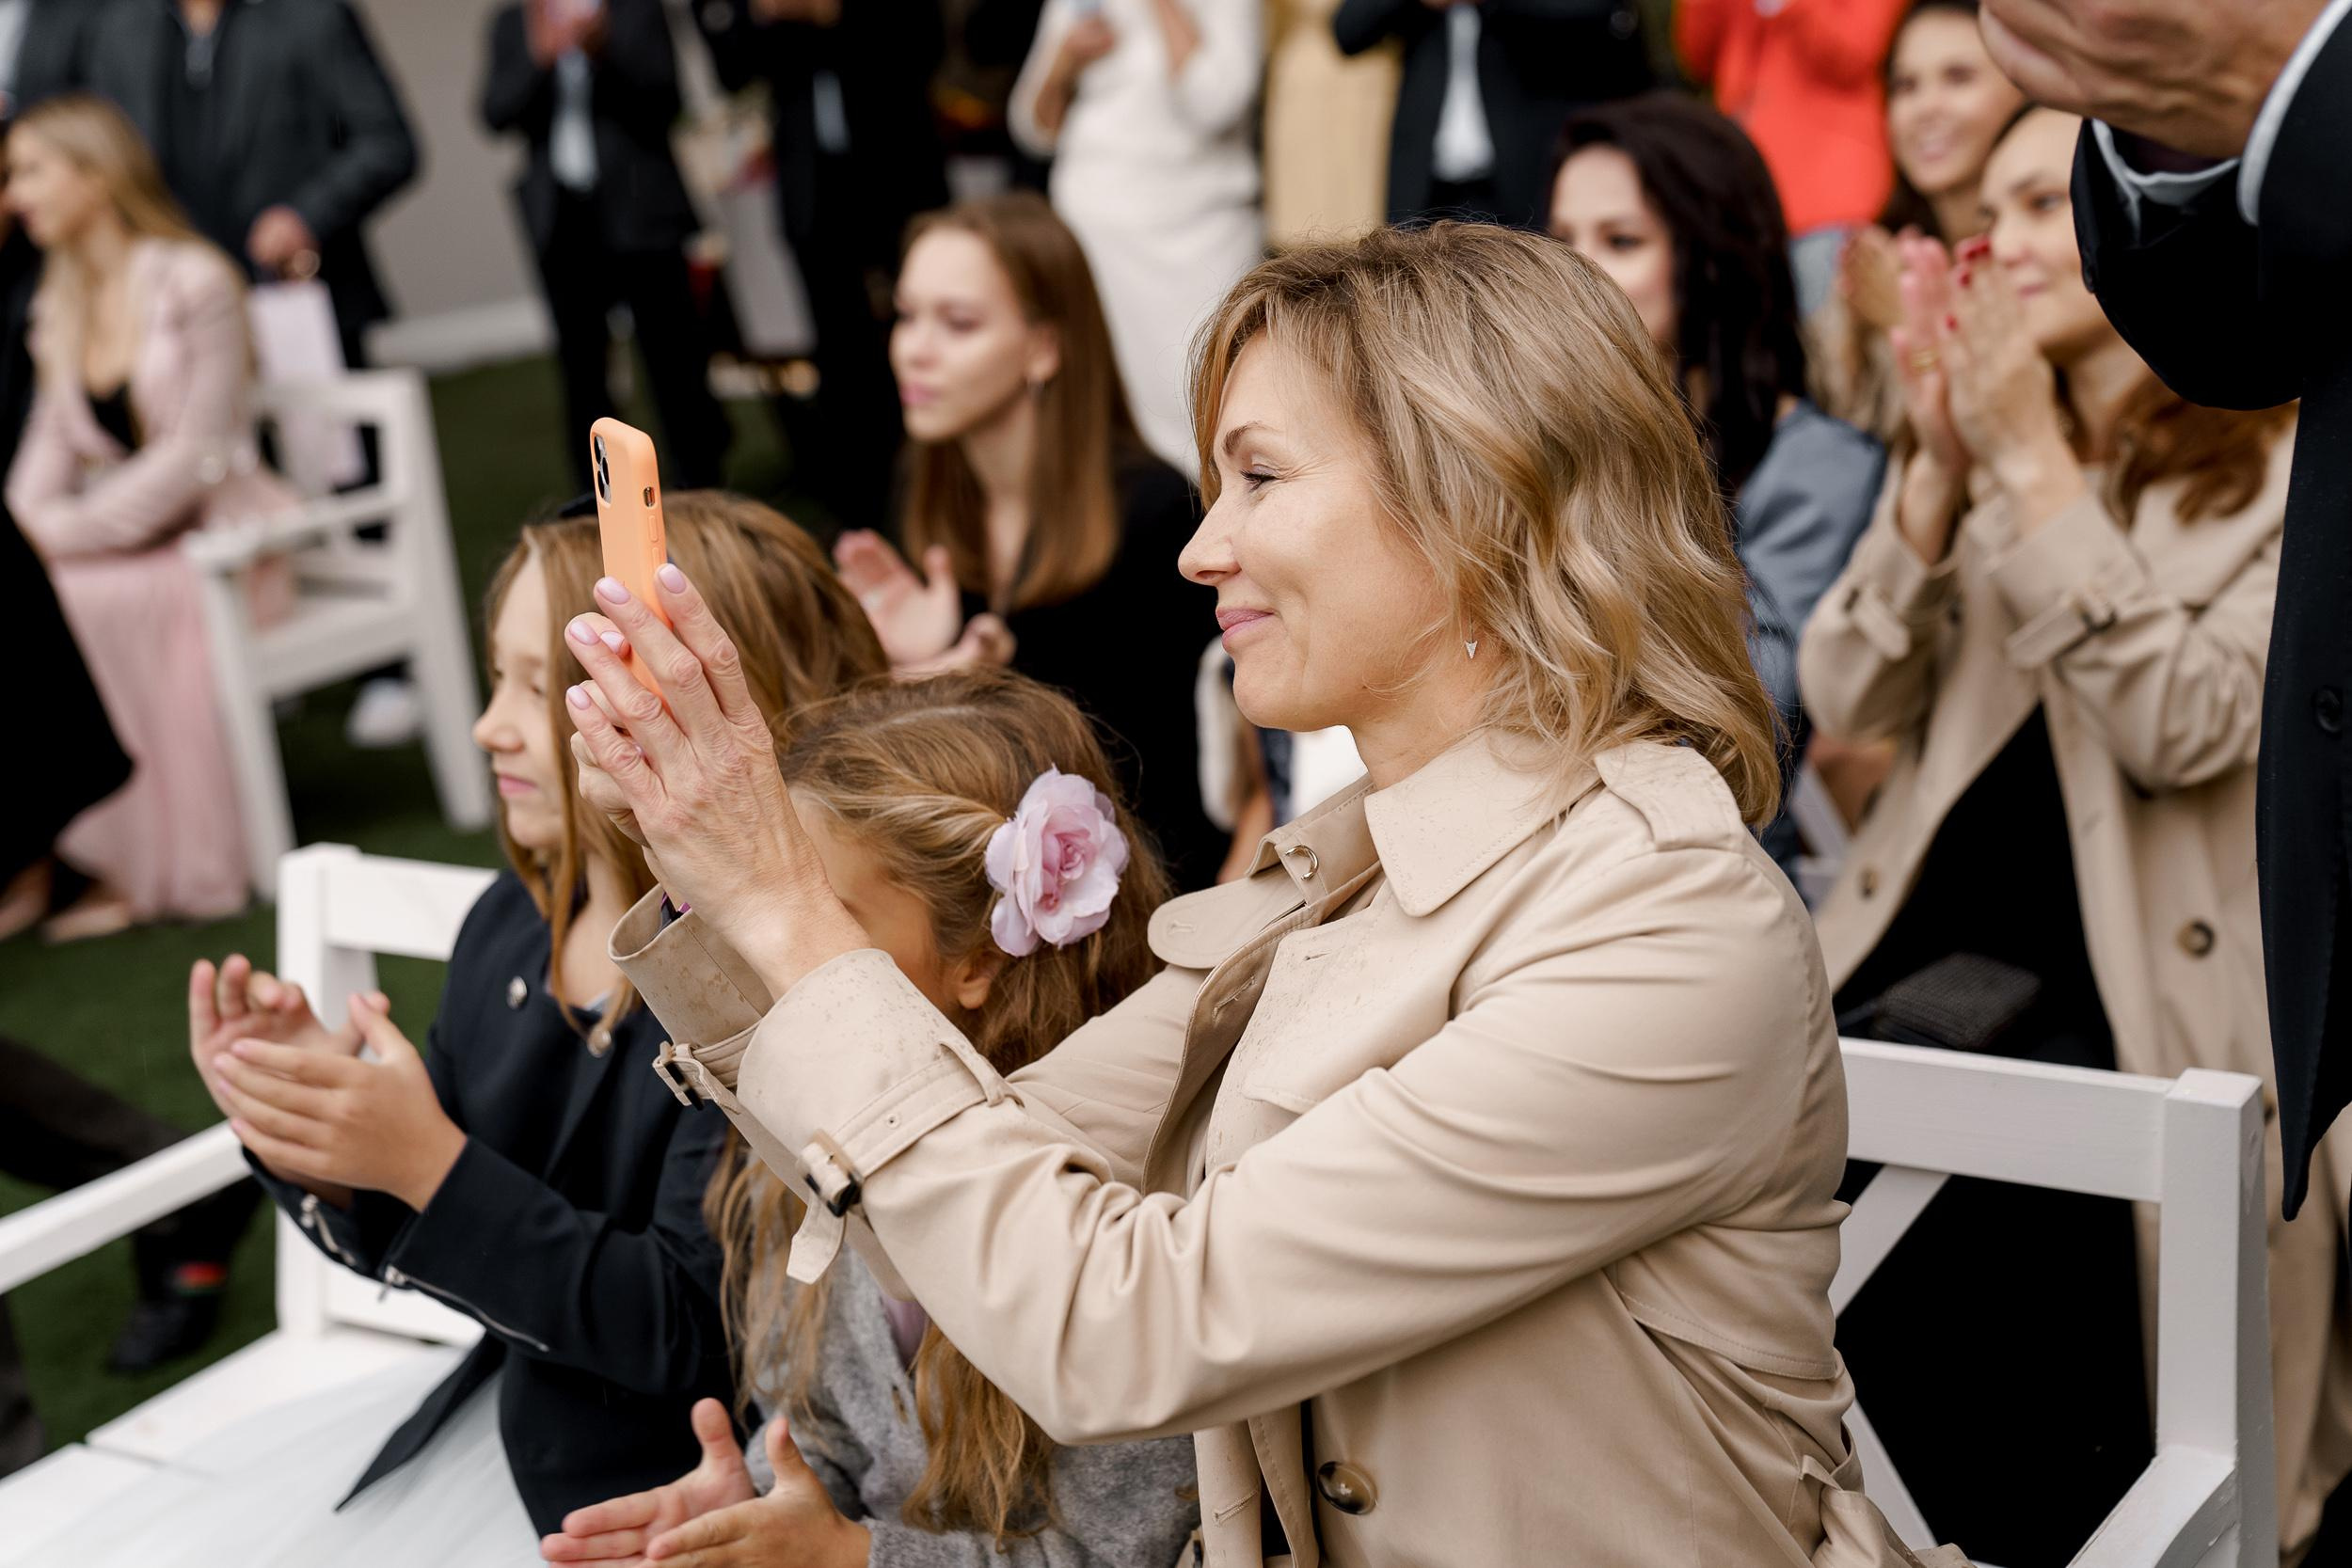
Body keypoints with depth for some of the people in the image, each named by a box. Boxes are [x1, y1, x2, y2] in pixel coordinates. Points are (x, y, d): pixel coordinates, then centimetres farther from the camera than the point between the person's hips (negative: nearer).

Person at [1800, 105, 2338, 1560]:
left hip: (2155, 998, -4)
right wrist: (1940, 466, -3)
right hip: (1948, 960, 5)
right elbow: (1853, 700, 8)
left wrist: (2032, 467, -11)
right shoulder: (1999, 427, 19)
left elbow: (2186, 725, -13)